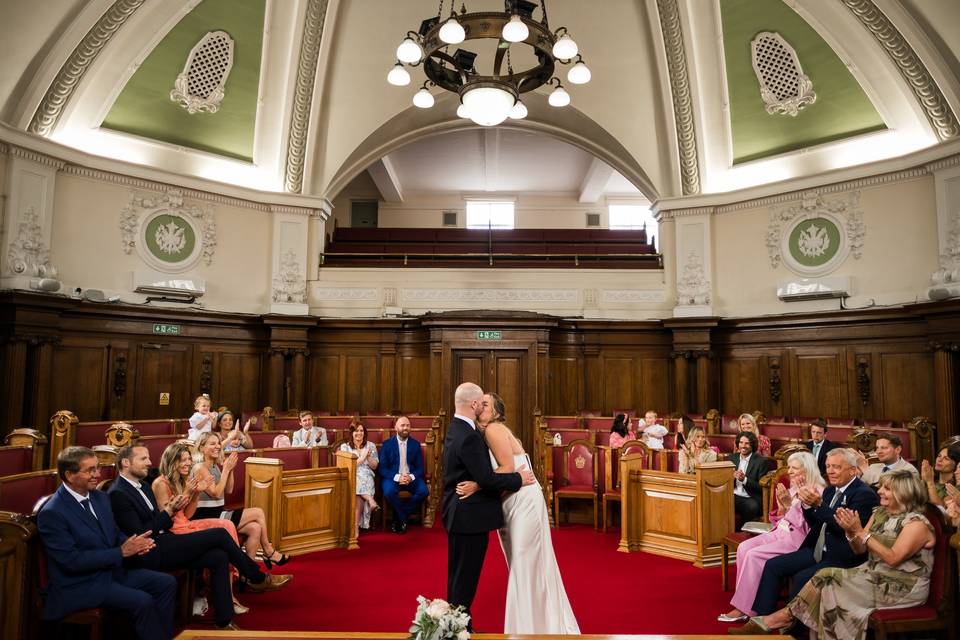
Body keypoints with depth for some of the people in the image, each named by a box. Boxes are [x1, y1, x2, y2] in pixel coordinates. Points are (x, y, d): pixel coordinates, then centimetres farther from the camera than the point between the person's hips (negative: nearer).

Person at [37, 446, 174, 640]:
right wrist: (121, 552, -21)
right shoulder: (52, 513, -18)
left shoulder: (100, 497, 6)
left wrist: (135, 544, -10)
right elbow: (71, 560, -21)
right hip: (80, 584, -8)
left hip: (113, 570, 8)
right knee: (142, 601, -25)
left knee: (167, 583, -4)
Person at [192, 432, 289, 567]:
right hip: (207, 517, -8)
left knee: (255, 528, -11)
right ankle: (268, 552, 6)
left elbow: (228, 490, 14)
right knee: (258, 512, -10)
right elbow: (216, 493, -18)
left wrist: (230, 469, 0)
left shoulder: (215, 466, 13)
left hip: (217, 514, 8)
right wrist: (226, 469, -15)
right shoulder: (200, 467, -13)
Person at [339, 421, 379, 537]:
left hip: (367, 477, 1)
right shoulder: (344, 447, 11)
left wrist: (368, 457, -8)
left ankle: (356, 526, -33)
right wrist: (362, 458, -8)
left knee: (358, 493, -33)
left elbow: (374, 466, 12)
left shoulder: (371, 446, 15)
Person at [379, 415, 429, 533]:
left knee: (424, 491, -27)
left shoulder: (415, 444, 6)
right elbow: (382, 468, -4)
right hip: (393, 477, -2)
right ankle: (403, 519, -10)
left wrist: (411, 477, -17)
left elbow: (420, 468, 6)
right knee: (389, 492, -35)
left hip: (411, 477, 2)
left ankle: (398, 518, -10)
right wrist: (397, 477, -21)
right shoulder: (387, 444, 0)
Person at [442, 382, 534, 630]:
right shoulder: (469, 436, -24)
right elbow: (486, 479, -25)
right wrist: (518, 478, -13)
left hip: (459, 515, 10)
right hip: (470, 517, -10)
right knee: (465, 578, 2)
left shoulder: (455, 429, 8)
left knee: (459, 576, 19)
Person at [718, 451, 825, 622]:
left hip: (797, 538, -8)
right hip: (780, 532, 8)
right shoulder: (794, 489, 16)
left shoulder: (817, 491, -9)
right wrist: (782, 505, -1)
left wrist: (791, 504, -19)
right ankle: (744, 600, -12)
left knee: (754, 555, -23)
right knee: (744, 548, -15)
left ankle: (744, 608, -13)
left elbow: (806, 527, -15)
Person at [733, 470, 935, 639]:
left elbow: (893, 559, -23)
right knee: (826, 576, -18)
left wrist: (860, 532, -22)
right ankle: (785, 618, -20)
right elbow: (859, 550, 7)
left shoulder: (917, 523, -13)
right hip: (874, 574, 7)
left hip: (903, 587, -7)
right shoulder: (879, 513, 10)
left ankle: (784, 618, -15)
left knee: (829, 584, -23)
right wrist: (850, 531, -13)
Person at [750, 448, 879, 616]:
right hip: (818, 550, 8)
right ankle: (760, 615, -1)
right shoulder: (830, 490, 13)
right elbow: (815, 524, 14)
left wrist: (819, 504, -28)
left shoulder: (865, 494, -11)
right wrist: (807, 504, -4)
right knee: (772, 565, -3)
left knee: (802, 578, -27)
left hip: (842, 557, -8)